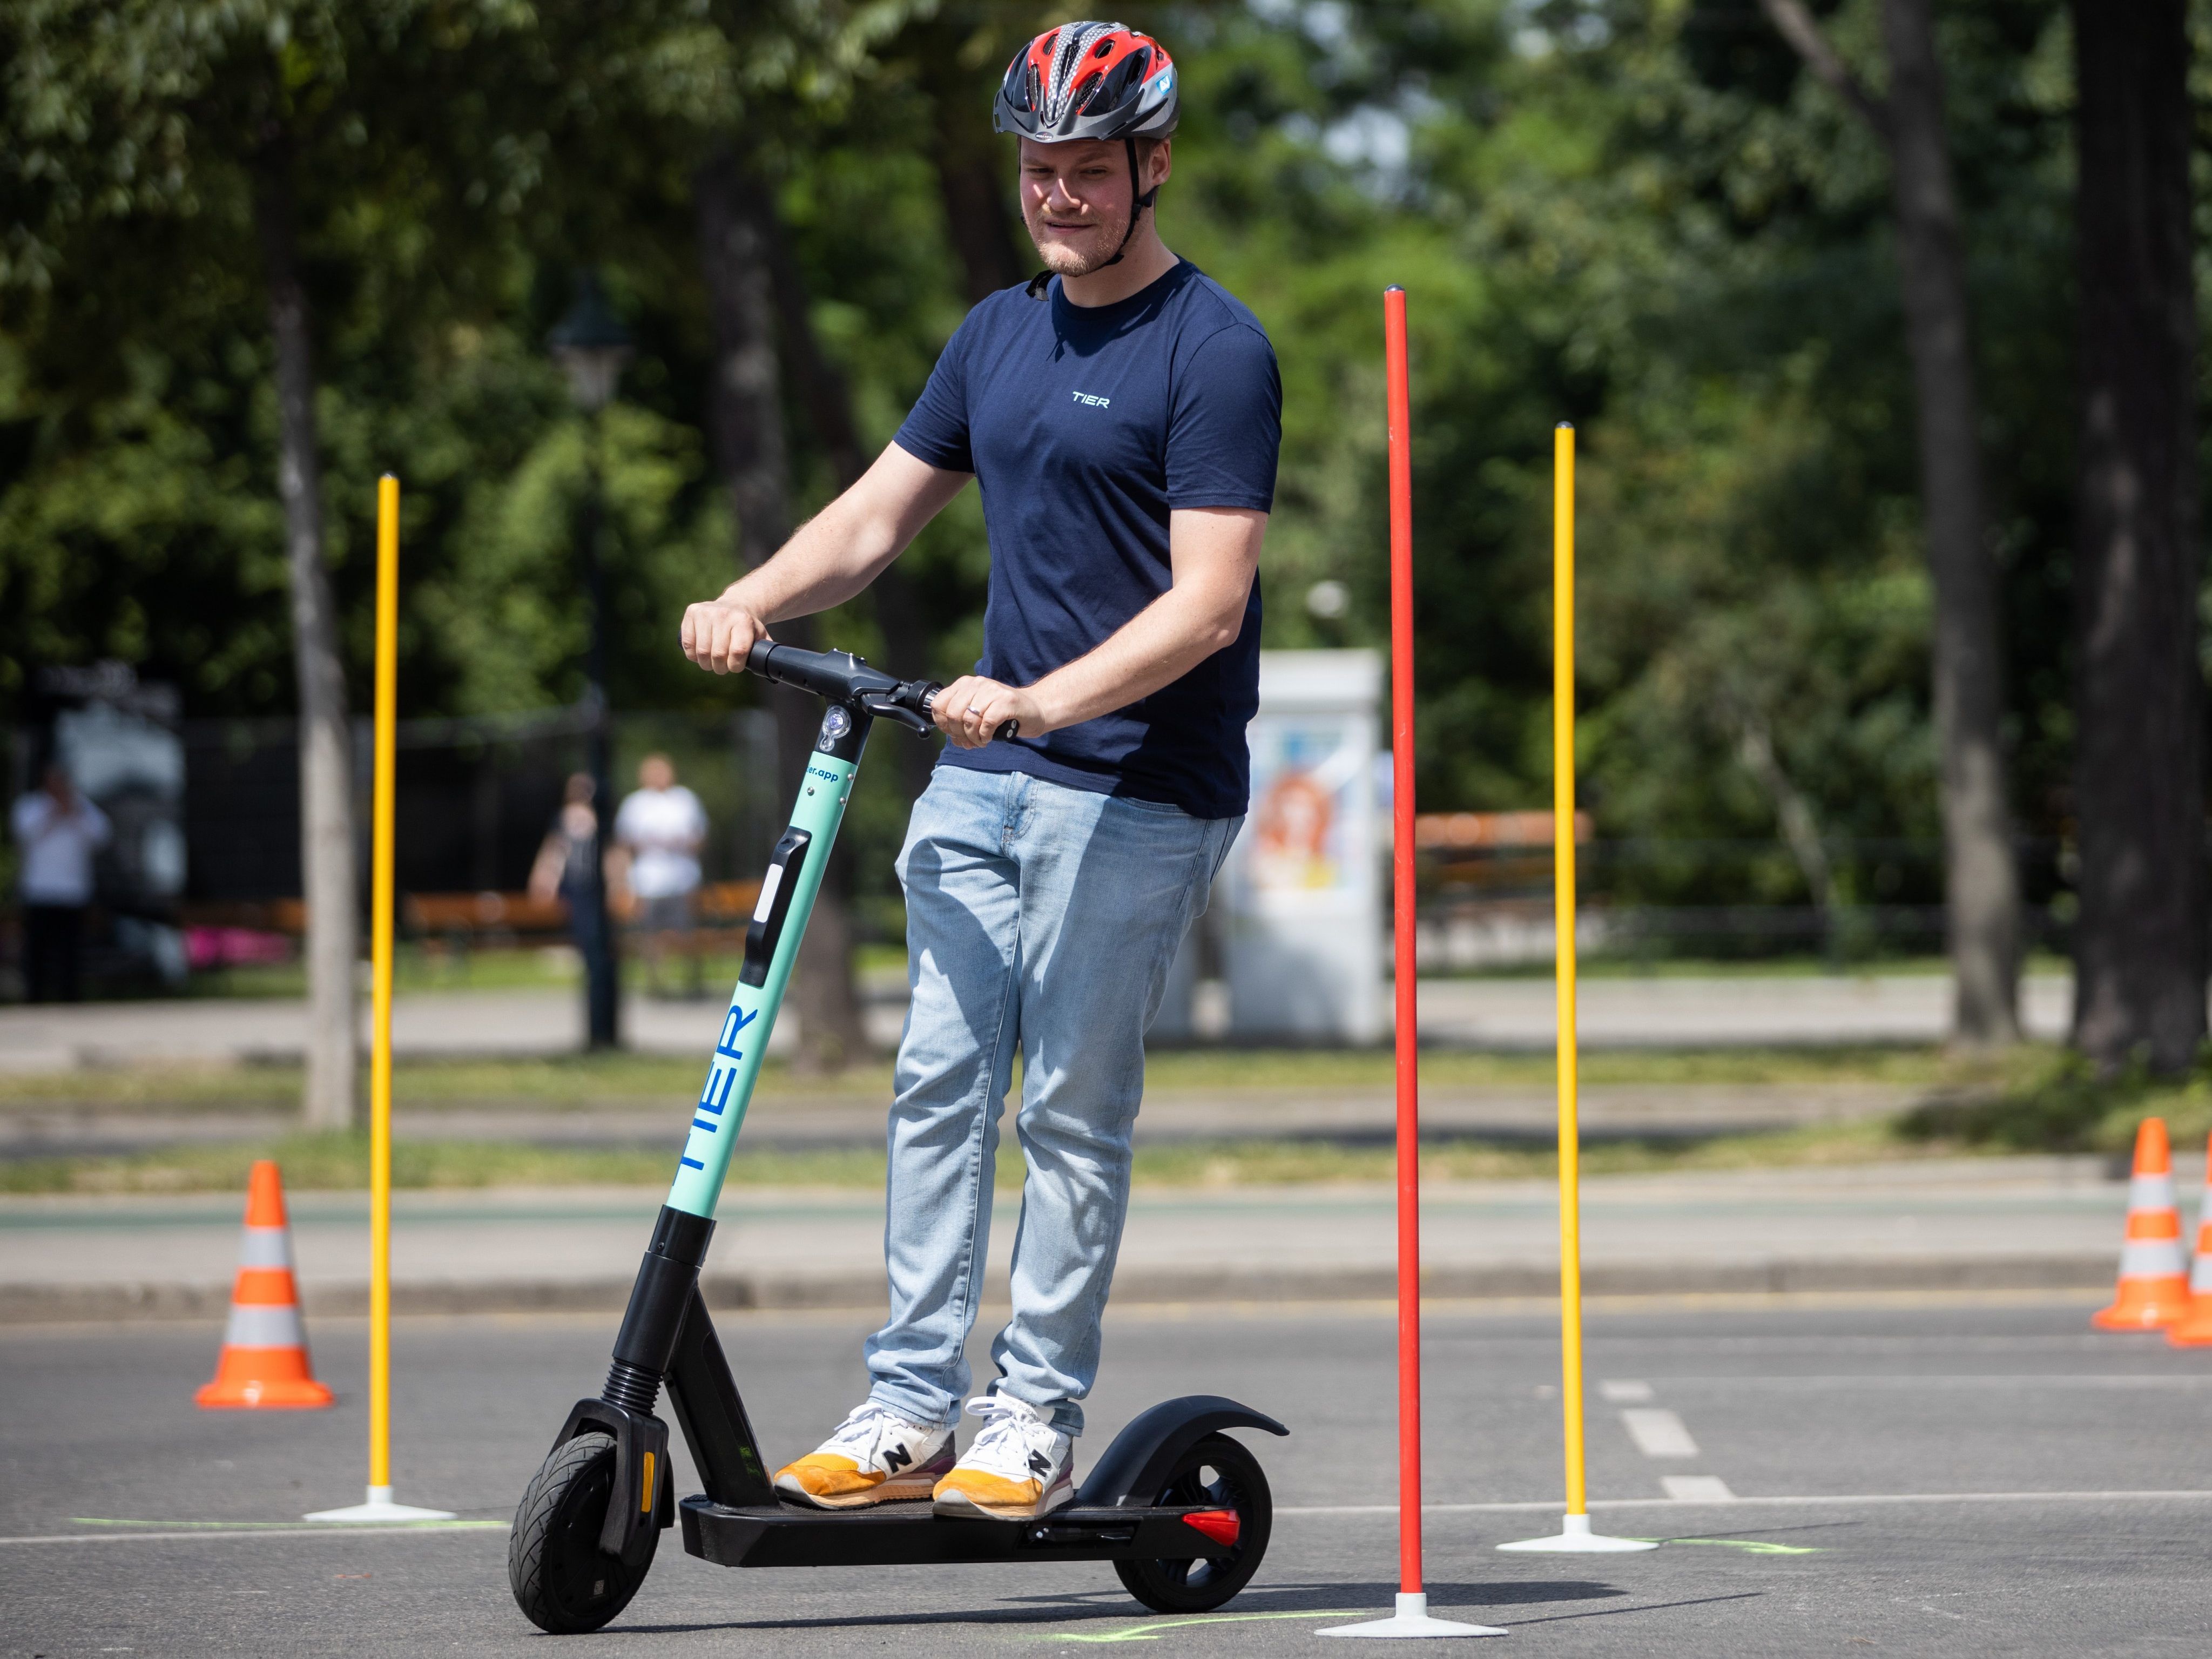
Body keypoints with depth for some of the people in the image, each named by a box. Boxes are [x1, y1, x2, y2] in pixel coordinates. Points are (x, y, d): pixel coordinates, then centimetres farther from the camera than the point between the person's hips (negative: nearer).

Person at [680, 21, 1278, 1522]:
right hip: (985, 773, 7)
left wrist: (1044, 702, -28)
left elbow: (1209, 606, -17)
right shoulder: (1001, 334, 15)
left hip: (1139, 789, -7)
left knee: (1072, 1107, -5)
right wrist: (755, 600, -2)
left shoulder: (1215, 351, -9)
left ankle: (1035, 1426, 0)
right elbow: (880, 512, 17)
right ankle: (910, 1414, 2)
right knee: (941, 1086, 1)